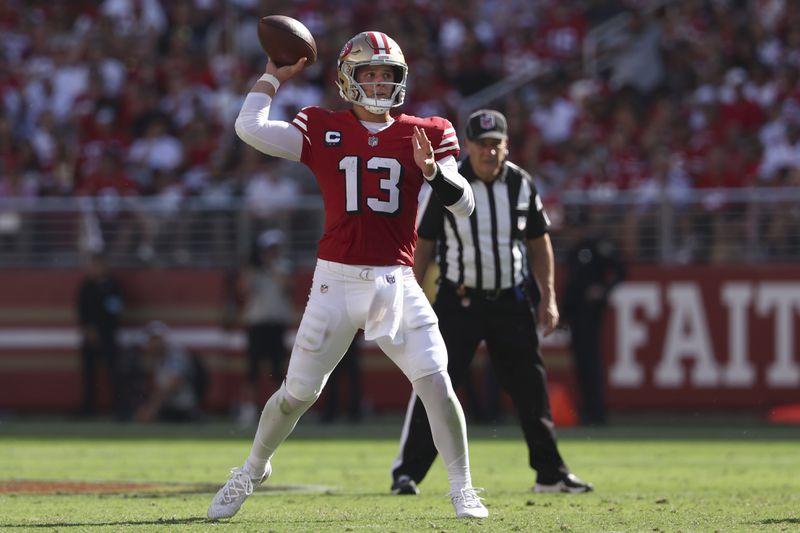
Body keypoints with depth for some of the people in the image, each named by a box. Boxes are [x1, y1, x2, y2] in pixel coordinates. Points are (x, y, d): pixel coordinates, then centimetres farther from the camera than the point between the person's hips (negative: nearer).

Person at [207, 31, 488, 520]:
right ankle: (252, 471, 30)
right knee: (298, 393, 6)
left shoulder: (424, 135, 5)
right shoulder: (323, 131, 2)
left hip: (396, 283, 1)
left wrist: (432, 169, -18)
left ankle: (463, 490, 0)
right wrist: (273, 79, 4)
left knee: (437, 383, -12)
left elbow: (464, 205, -1)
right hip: (337, 281, 0)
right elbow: (249, 128, -8)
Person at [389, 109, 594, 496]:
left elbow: (539, 242, 11)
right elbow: (424, 244, -1)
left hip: (511, 301, 3)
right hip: (459, 301, -3)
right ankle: (406, 473, -5)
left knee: (532, 388, 6)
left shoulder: (522, 184, 2)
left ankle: (550, 474, 16)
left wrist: (547, 297, 6)